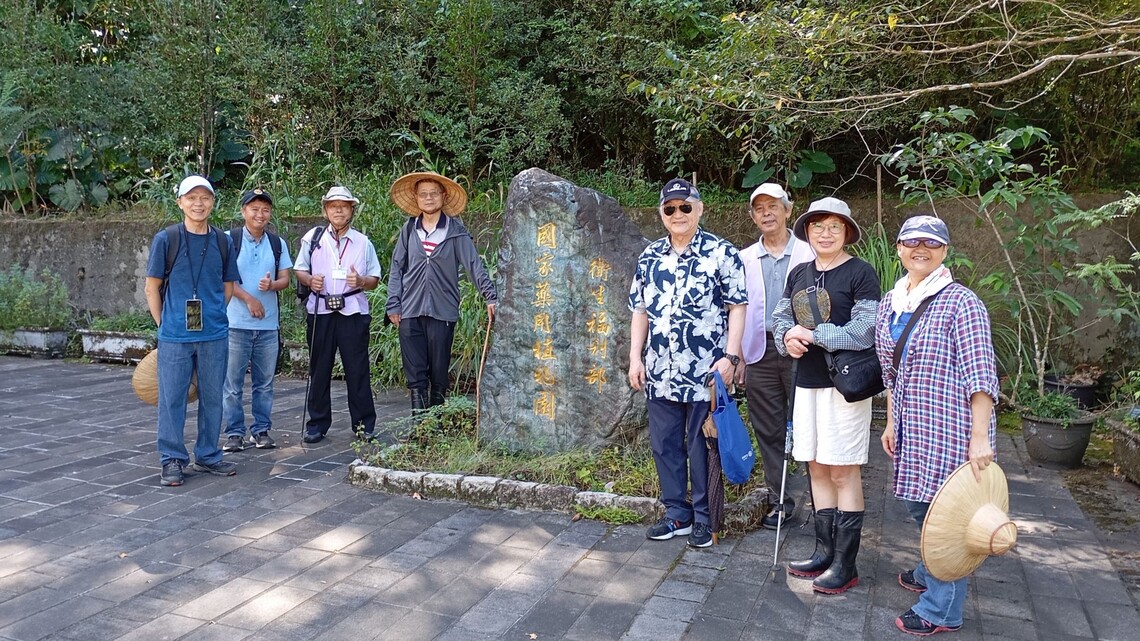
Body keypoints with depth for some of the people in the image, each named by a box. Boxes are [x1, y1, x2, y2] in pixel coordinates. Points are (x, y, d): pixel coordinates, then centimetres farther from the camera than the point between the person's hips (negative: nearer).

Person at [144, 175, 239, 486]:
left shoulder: (222, 241, 6)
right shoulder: (166, 239, -3)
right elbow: (152, 287, 1)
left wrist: (215, 316, 9)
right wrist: (163, 323, 0)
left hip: (214, 335, 3)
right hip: (175, 336, -3)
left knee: (212, 397, 10)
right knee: (172, 398, 3)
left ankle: (208, 456, 24)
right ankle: (172, 460, 15)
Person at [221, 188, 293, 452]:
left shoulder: (277, 243, 9)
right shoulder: (229, 240, -1)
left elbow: (285, 279, 7)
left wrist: (271, 285, -15)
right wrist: (249, 299, -12)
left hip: (268, 324, 3)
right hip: (236, 322, -3)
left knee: (264, 382, 9)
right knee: (233, 382, 2)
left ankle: (261, 430, 19)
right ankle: (234, 433, 12)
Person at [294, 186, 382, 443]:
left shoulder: (363, 242, 8)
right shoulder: (312, 238, 8)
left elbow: (375, 279, 8)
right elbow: (299, 270, 13)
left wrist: (361, 281, -13)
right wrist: (310, 280, -9)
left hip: (353, 312, -1)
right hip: (320, 311, 1)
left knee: (357, 369, 0)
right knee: (319, 369, 7)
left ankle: (364, 425, 9)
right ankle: (317, 424, 18)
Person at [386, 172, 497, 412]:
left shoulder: (456, 232, 0)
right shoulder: (409, 229, 7)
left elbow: (475, 265, -6)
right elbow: (396, 268, 9)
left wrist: (491, 297, -18)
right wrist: (393, 305, 2)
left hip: (442, 311, -2)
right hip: (410, 311, 2)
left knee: (439, 373, 6)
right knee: (415, 375, 3)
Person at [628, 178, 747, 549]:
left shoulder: (721, 253, -4)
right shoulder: (649, 257, 10)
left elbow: (737, 308, -6)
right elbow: (640, 311, 13)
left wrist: (730, 356, -14)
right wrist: (635, 358, 7)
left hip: (706, 371, -5)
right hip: (660, 373, 5)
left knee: (701, 446, 5)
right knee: (664, 444, 12)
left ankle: (704, 518, 21)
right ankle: (677, 514, 26)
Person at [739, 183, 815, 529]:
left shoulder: (808, 254, 1)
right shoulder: (745, 259, 11)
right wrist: (737, 356, 6)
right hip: (760, 353, 3)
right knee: (769, 431, 8)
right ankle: (781, 500, 20)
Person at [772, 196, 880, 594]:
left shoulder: (861, 274, -8)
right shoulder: (799, 274, 12)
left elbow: (864, 332, -17)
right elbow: (780, 318, 13)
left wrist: (811, 334, -17)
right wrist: (787, 338, -9)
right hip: (807, 382, 6)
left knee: (843, 471, 0)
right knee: (817, 468, 12)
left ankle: (845, 565, 9)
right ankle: (825, 552, 24)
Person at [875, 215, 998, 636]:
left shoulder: (960, 302, -11)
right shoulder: (890, 304, 10)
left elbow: (980, 374, -15)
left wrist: (979, 437, -20)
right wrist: (891, 423, 17)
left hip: (950, 427, -7)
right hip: (911, 427, 7)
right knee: (917, 504, 18)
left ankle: (941, 609, 15)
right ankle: (930, 572, 43)